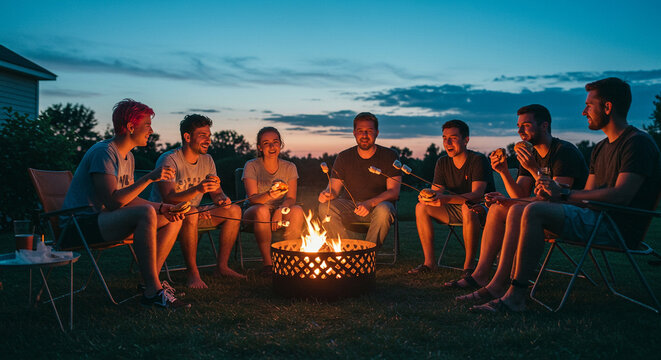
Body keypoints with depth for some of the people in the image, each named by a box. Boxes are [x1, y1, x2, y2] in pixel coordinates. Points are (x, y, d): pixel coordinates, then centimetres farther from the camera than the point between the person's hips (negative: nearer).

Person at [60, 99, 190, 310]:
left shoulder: (128, 157, 14)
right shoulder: (104, 152, -16)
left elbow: (129, 198, 14)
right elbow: (112, 201, -25)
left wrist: (161, 207, -3)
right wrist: (149, 178, -26)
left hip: (107, 220, 10)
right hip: (81, 224, -10)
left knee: (173, 220, 3)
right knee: (146, 213, -34)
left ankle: (152, 282, -5)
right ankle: (153, 291, -30)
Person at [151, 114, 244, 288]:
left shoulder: (207, 160, 4)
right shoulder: (169, 160, -18)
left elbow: (217, 192, 7)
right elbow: (168, 199, -28)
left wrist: (222, 199, -19)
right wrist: (197, 190, -44)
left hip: (193, 212, 7)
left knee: (234, 210, -9)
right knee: (190, 213, -39)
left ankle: (222, 267, -4)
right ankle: (192, 273, -26)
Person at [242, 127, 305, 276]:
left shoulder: (289, 167, 3)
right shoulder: (251, 166, -5)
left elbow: (291, 198, -5)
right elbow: (252, 198, -14)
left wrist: (280, 209, -28)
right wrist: (269, 195, -37)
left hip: (281, 212, 2)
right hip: (255, 213, -2)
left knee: (297, 211, -30)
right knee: (262, 210, -37)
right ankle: (267, 262, -27)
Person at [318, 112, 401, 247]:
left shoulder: (389, 156, -2)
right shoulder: (344, 157, 5)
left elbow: (394, 191, -11)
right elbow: (334, 188, 0)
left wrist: (370, 203, -29)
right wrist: (327, 193, -27)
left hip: (378, 205, -2)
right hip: (350, 206, 2)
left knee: (383, 210, -37)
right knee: (325, 208, -25)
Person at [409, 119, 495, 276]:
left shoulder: (478, 160, -18)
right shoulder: (442, 162, 1)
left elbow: (477, 195, -30)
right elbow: (435, 191, -3)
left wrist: (444, 198, -44)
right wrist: (426, 197, -30)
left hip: (482, 207, -6)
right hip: (457, 210, 6)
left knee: (468, 207, -39)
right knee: (421, 207, -12)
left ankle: (469, 264, -27)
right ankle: (429, 262, -9)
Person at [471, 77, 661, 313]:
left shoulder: (638, 142, -8)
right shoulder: (601, 148, 21)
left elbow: (620, 196, -20)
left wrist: (565, 194, -16)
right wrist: (553, 194, -4)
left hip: (618, 228, -9)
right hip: (597, 219, 9)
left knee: (535, 211, -27)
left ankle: (515, 296, -26)